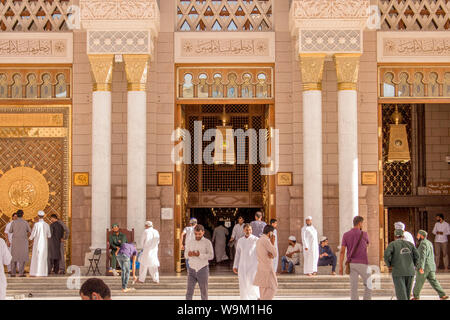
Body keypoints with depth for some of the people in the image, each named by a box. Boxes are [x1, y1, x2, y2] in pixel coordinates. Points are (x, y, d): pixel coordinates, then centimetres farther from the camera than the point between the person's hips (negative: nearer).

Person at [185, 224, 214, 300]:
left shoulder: (207, 242, -7)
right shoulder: (189, 242, 4)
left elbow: (211, 256, -15)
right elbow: (186, 255, 5)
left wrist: (199, 255, -29)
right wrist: (189, 254, -20)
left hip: (203, 270, -2)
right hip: (192, 270, 2)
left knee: (204, 292, 5)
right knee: (189, 292, -3)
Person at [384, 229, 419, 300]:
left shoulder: (393, 244, 1)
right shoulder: (410, 244, 12)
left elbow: (386, 254, -15)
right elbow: (417, 255, 1)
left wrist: (388, 264, 1)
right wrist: (414, 265, 15)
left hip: (398, 272, -4)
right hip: (410, 272, 4)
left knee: (401, 295, -8)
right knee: (407, 293, 18)